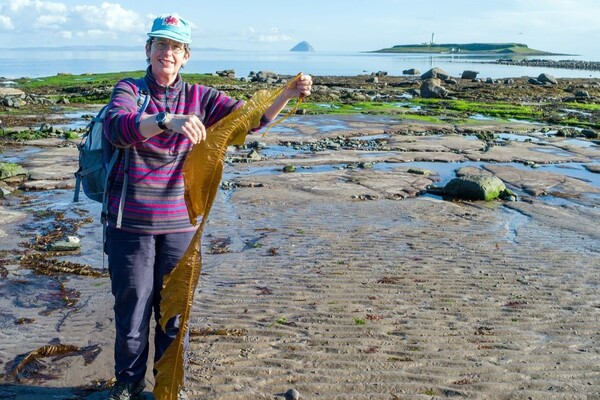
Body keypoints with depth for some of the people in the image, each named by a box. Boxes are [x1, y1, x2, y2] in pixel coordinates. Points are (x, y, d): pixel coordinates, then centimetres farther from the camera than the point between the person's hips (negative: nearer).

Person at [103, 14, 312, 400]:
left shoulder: (198, 97, 4)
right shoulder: (130, 89, -5)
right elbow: (116, 126, -26)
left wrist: (289, 94, -19)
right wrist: (169, 121, -43)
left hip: (179, 223, 2)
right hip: (131, 222, -2)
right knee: (132, 310, 10)